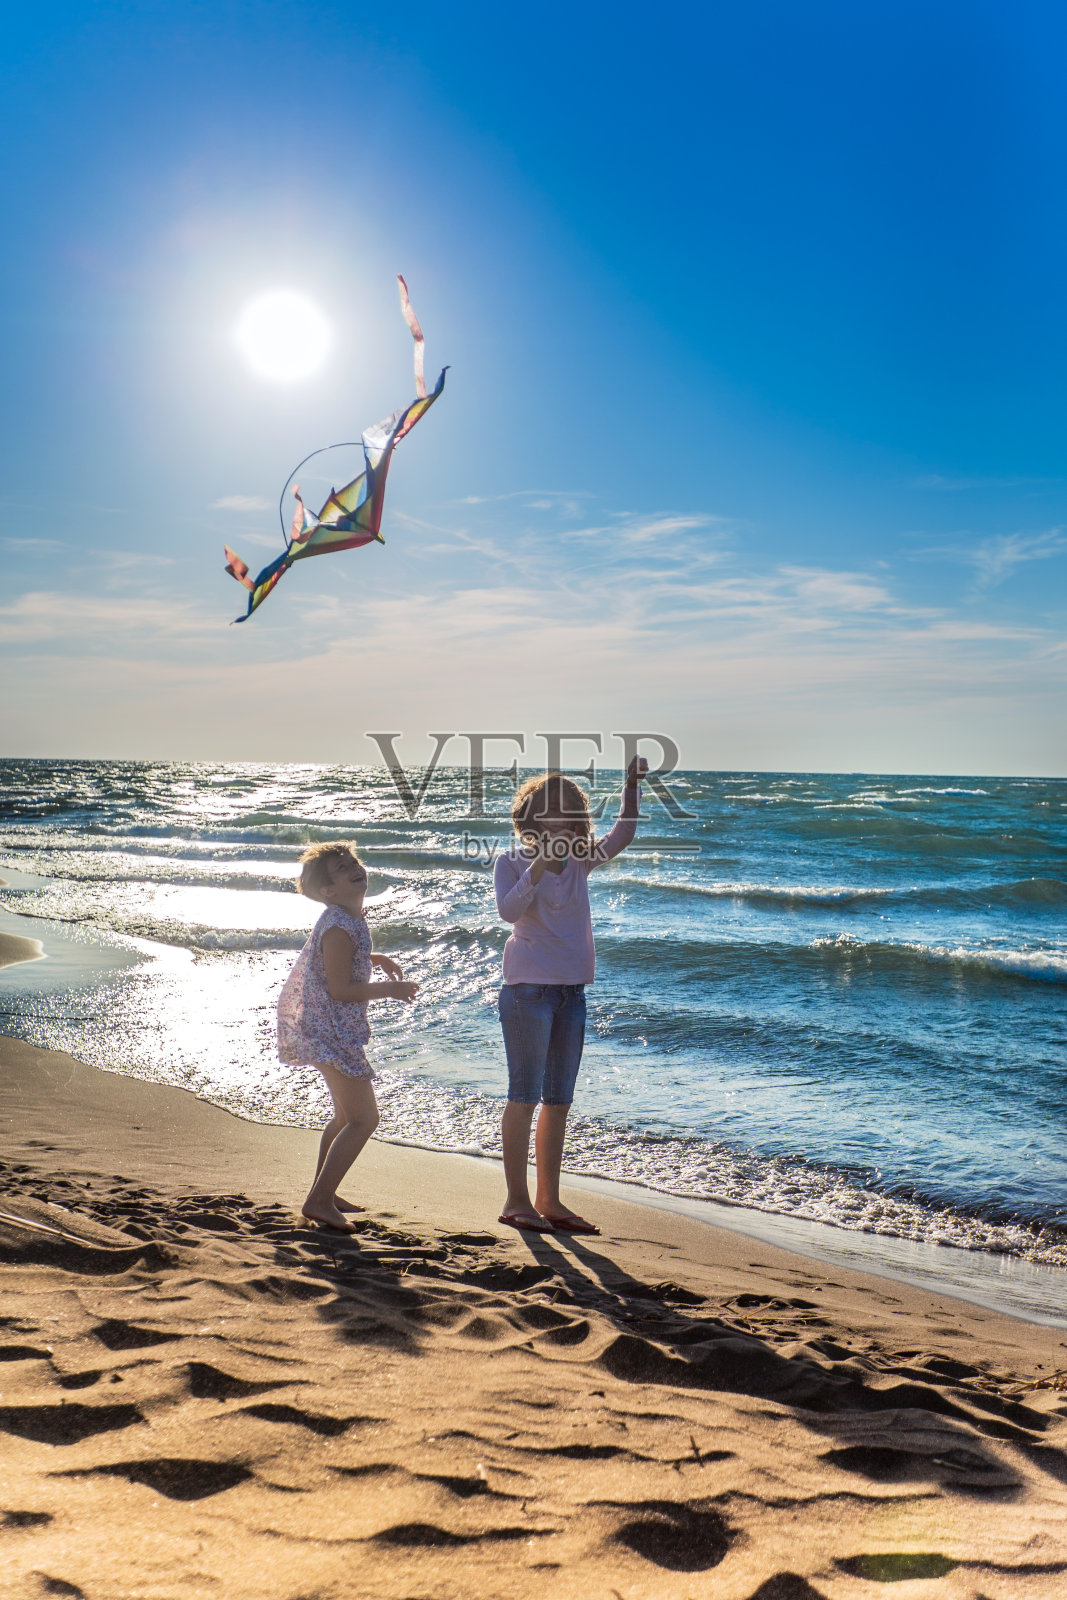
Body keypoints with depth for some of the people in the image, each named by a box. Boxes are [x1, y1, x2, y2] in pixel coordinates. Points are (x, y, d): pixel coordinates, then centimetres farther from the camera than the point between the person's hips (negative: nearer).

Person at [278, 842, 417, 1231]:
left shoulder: (350, 917, 8)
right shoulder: (339, 928, -23)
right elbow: (340, 989, -25)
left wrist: (373, 959, 14)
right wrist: (389, 990, -16)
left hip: (328, 1028, 11)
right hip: (330, 1031, -11)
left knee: (346, 1114, 23)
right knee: (364, 1118, -8)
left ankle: (323, 1192, 34)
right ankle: (319, 1201, -4)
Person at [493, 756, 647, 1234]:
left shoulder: (579, 862, 10)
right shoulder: (511, 862, -4)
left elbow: (623, 835, 5)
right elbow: (509, 911, -19)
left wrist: (632, 785, -7)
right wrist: (540, 864, -27)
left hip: (572, 991, 6)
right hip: (528, 988, -6)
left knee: (559, 1101, 10)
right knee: (525, 1096, -3)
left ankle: (549, 1202, 19)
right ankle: (517, 1201, 6)